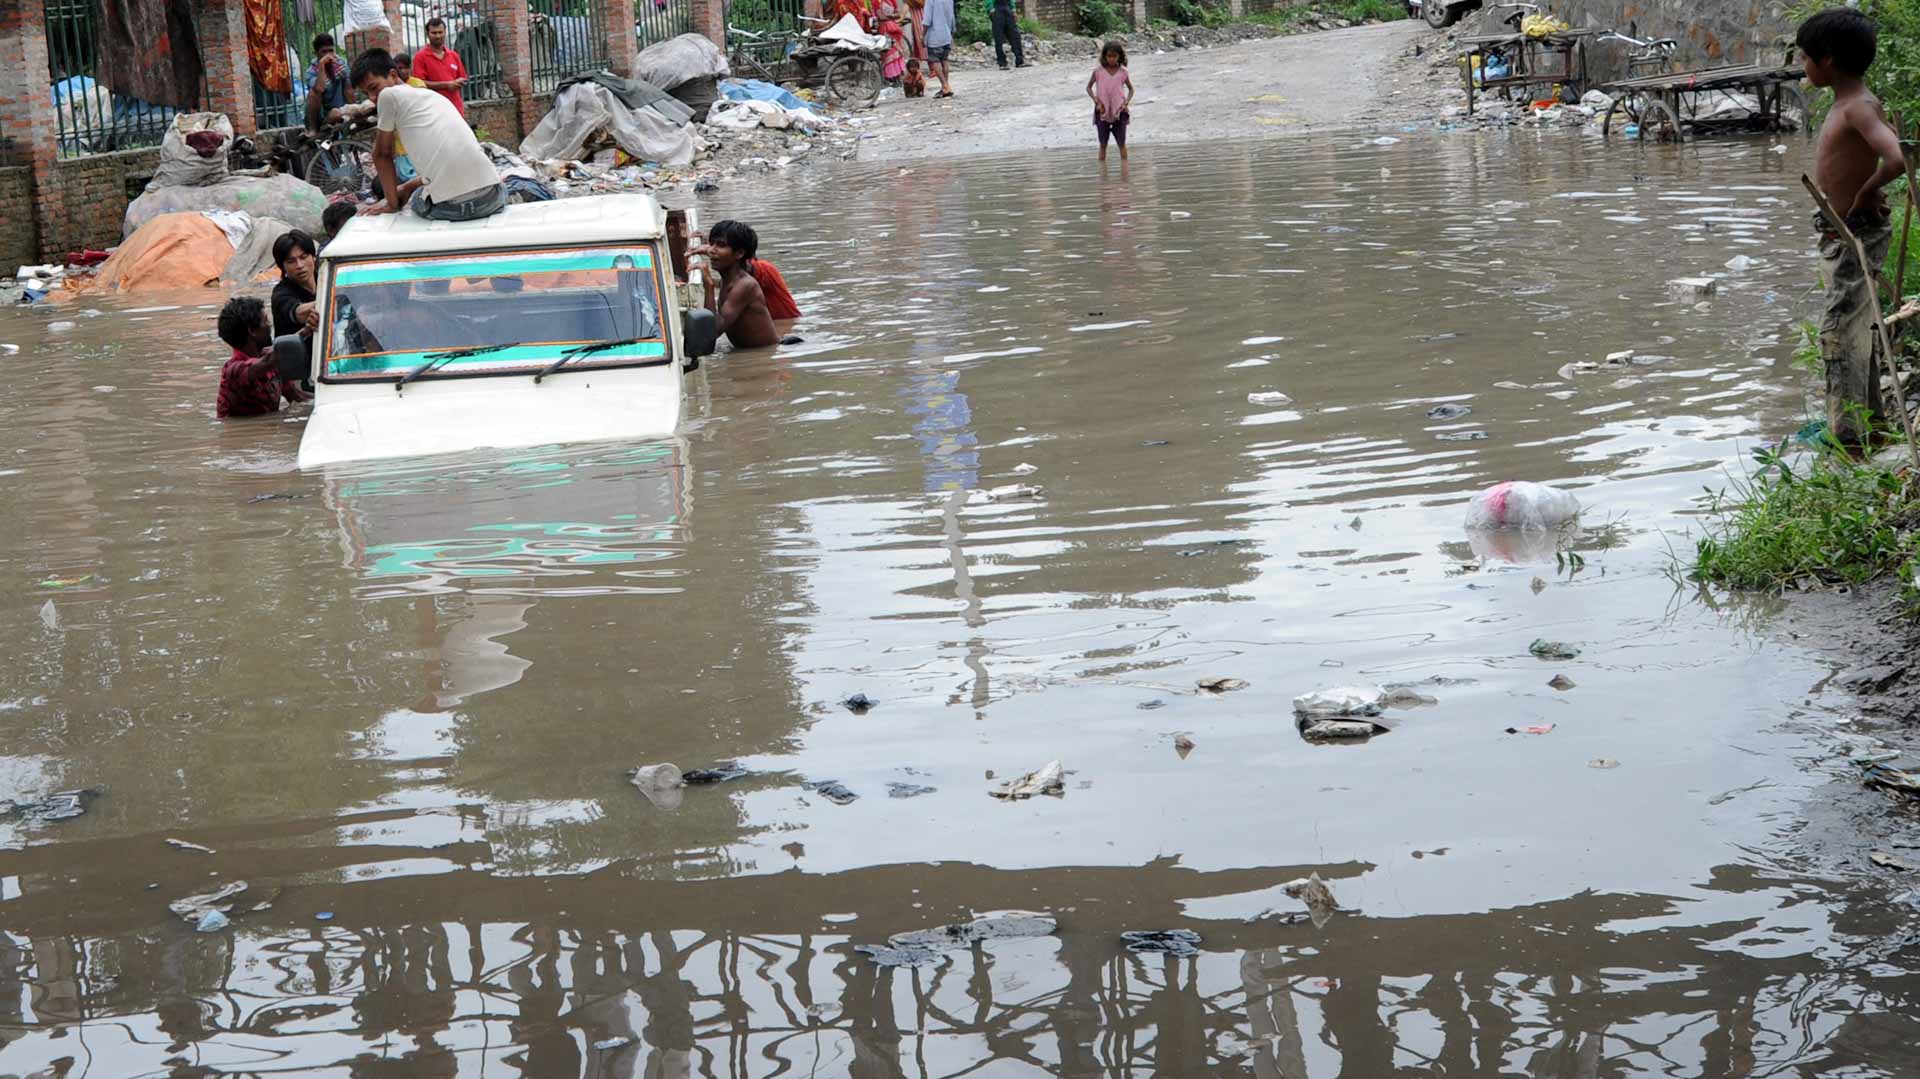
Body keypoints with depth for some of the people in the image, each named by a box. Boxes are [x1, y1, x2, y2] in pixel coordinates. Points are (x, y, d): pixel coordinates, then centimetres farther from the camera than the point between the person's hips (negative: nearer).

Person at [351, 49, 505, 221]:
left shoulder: (388, 95, 6)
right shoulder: (433, 96, 26)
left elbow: (382, 154, 15)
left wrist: (392, 203, 25)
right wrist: (408, 187, 42)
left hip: (451, 206, -5)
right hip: (491, 196, 5)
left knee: (416, 199, 30)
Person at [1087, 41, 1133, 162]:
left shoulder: (1123, 72, -1)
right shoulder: (1098, 72, -3)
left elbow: (1131, 89, 12)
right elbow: (1089, 87, 7)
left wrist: (1126, 103, -5)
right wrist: (1097, 102, -7)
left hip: (1119, 111, 0)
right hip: (1102, 111, 0)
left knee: (1122, 143, 0)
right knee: (1103, 144, 6)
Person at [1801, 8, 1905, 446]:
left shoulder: (1859, 108, -21)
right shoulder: (1845, 105, 9)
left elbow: (1897, 159, -36)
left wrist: (1867, 192, -20)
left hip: (1856, 238, -10)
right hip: (1840, 235, 10)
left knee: (1840, 333, -7)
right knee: (1858, 330, 20)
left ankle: (1848, 434, -4)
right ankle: (1873, 414, 33)